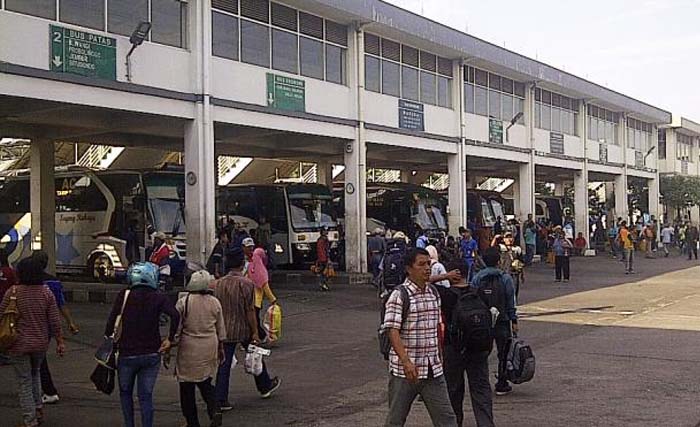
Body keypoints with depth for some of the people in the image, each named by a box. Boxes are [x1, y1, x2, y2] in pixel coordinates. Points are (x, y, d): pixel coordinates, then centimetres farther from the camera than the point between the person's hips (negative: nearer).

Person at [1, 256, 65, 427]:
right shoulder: (46, 292, -6)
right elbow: (55, 321, -3)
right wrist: (60, 342, 5)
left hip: (19, 344, -3)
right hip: (41, 343, 3)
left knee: (24, 381, 7)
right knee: (35, 374, 27)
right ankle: (38, 408, 23)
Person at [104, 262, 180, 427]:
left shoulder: (124, 295, -4)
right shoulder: (159, 298, -2)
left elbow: (112, 321, -11)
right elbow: (175, 315, -17)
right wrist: (169, 339, -9)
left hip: (127, 353, -1)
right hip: (152, 354, 1)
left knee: (125, 392, 19)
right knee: (146, 396, 8)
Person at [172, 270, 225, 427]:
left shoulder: (183, 302, -10)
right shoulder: (215, 302, 1)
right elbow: (221, 329, 10)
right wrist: (221, 348, 22)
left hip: (188, 349, -4)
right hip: (209, 348, 4)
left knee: (187, 386, 8)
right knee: (205, 383, 18)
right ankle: (214, 410, -4)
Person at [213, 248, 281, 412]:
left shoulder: (217, 284, 0)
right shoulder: (246, 284, -14)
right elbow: (250, 311, -14)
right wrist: (255, 332, -9)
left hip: (224, 331, 3)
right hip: (243, 330, -3)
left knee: (224, 364, 5)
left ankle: (221, 400, 3)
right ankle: (265, 387, 36)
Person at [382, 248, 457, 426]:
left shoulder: (434, 293, 10)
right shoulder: (399, 295, -11)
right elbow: (392, 331, -19)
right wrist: (406, 362, -29)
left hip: (433, 370, 5)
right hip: (404, 370, -5)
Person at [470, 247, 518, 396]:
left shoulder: (477, 278, -1)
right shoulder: (505, 279, -6)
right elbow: (511, 303, -5)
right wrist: (514, 321, 2)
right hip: (502, 321, -2)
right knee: (503, 353, 8)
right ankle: (502, 385, 12)